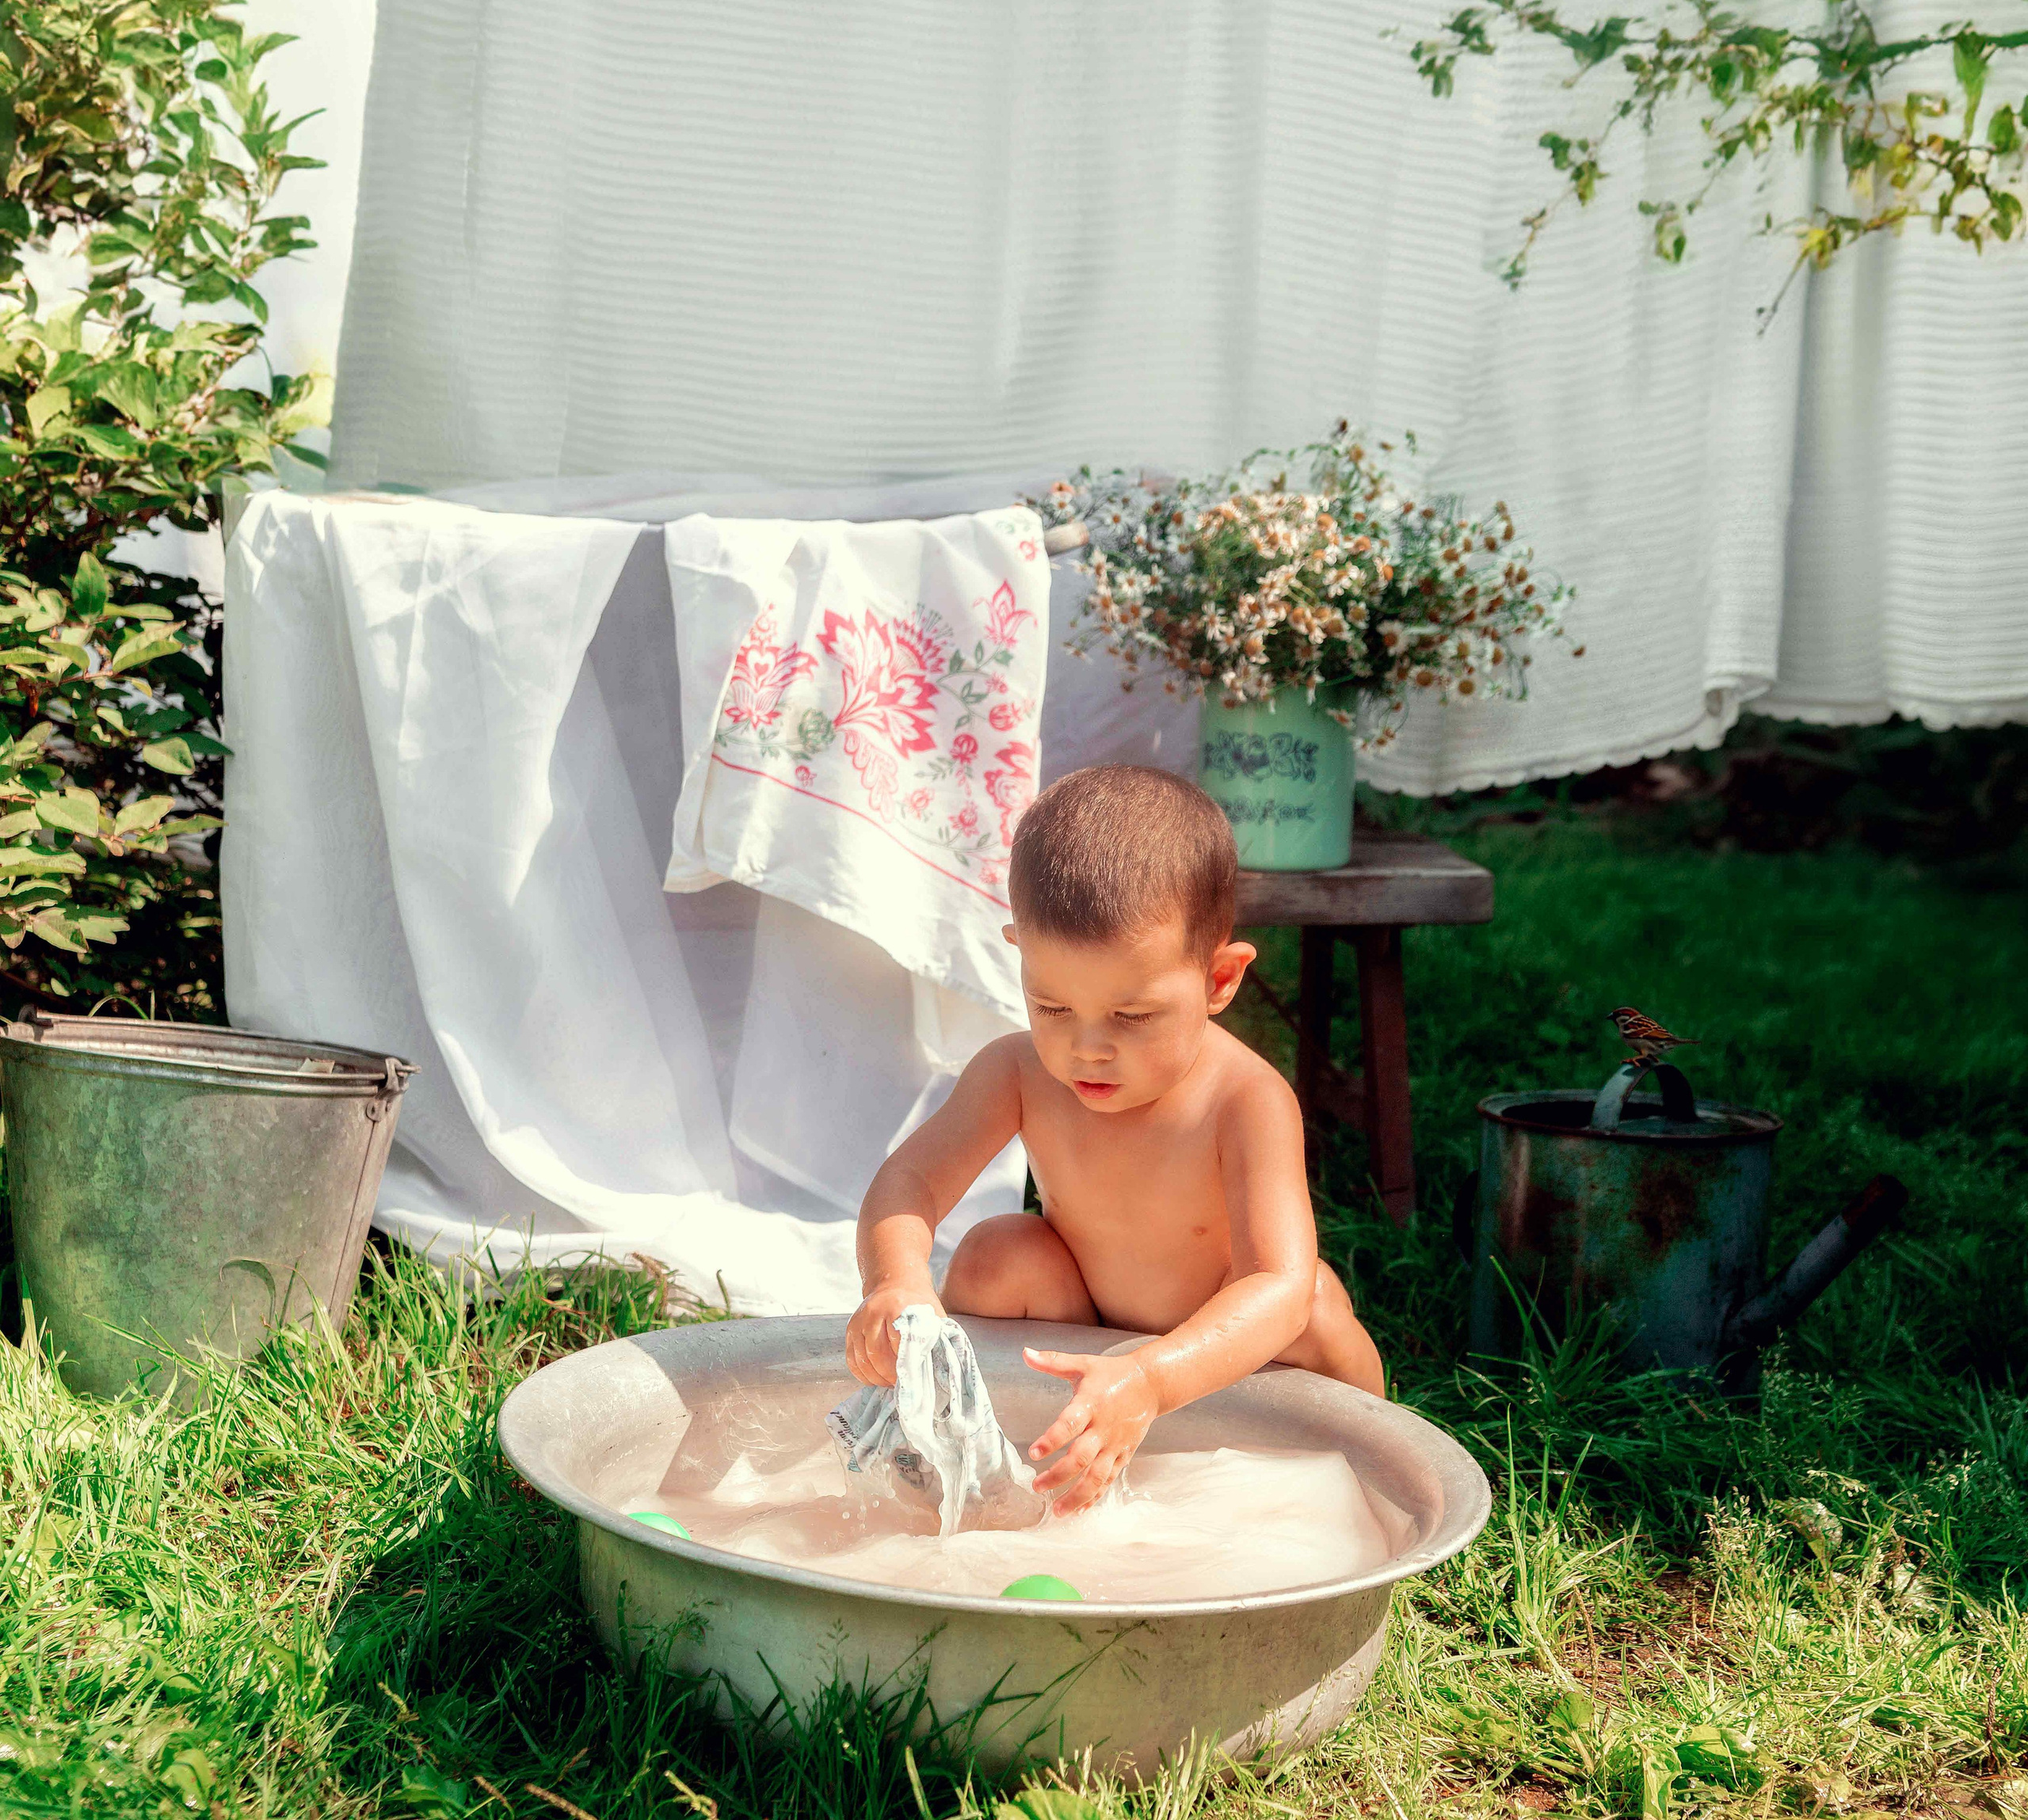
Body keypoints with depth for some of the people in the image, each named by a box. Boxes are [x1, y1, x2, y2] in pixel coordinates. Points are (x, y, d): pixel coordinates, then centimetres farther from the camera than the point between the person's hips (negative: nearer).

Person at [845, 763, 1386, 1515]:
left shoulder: (1246, 1101, -34)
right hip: (1083, 1367, 3)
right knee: (998, 1254, -21)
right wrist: (897, 1282, -53)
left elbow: (1280, 1288, -46)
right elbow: (907, 1183, -26)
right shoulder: (1019, 1074, -20)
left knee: (1316, 1299, -30)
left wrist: (1147, 1383, -65)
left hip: (1221, 1366, -3)